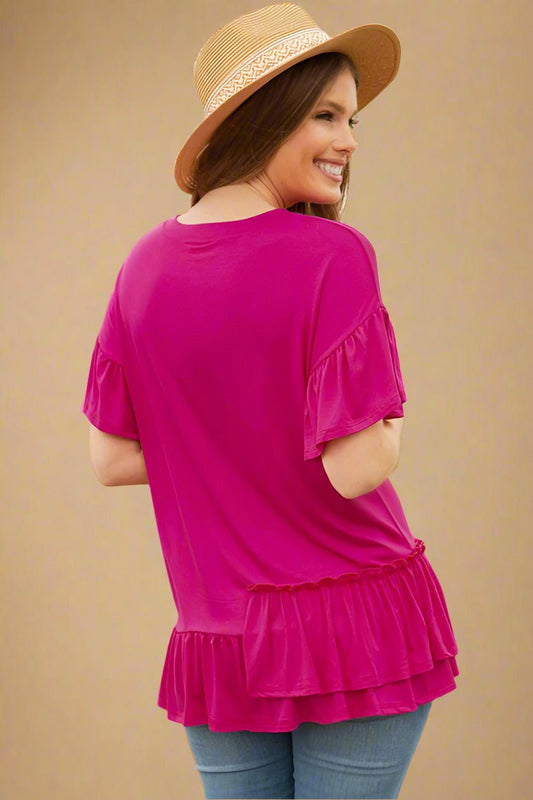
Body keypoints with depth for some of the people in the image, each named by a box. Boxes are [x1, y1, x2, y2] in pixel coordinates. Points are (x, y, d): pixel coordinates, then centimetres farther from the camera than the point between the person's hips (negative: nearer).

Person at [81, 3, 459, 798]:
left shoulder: (145, 267, 2)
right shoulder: (333, 256, -15)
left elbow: (111, 459, 6)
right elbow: (359, 466, -18)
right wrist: (383, 415, 2)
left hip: (219, 639, 5)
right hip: (357, 626, -5)